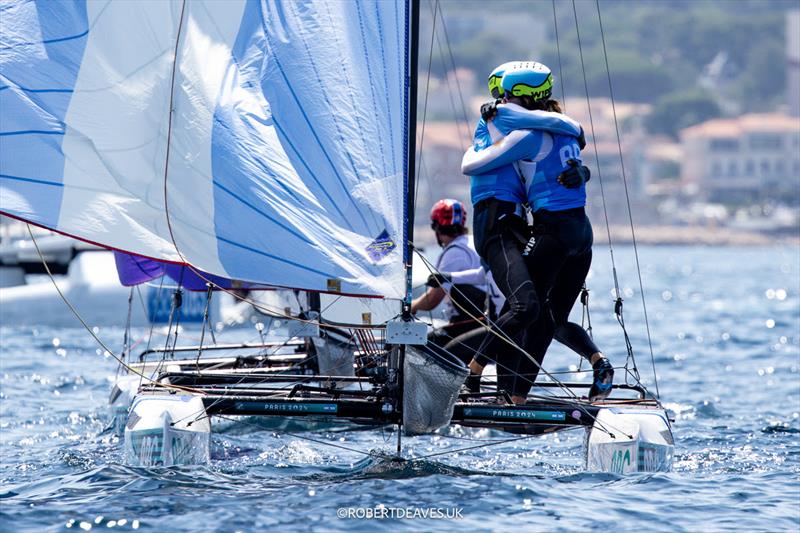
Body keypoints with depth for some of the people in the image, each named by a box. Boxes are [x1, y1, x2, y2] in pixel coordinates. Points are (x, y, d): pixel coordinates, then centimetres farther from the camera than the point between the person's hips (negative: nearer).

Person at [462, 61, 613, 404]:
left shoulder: (527, 135, -9)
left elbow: (470, 166, -6)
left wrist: (473, 149, 15)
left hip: (552, 228, -8)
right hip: (582, 229, 8)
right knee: (555, 318, 14)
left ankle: (517, 397, -5)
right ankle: (598, 361, -8)